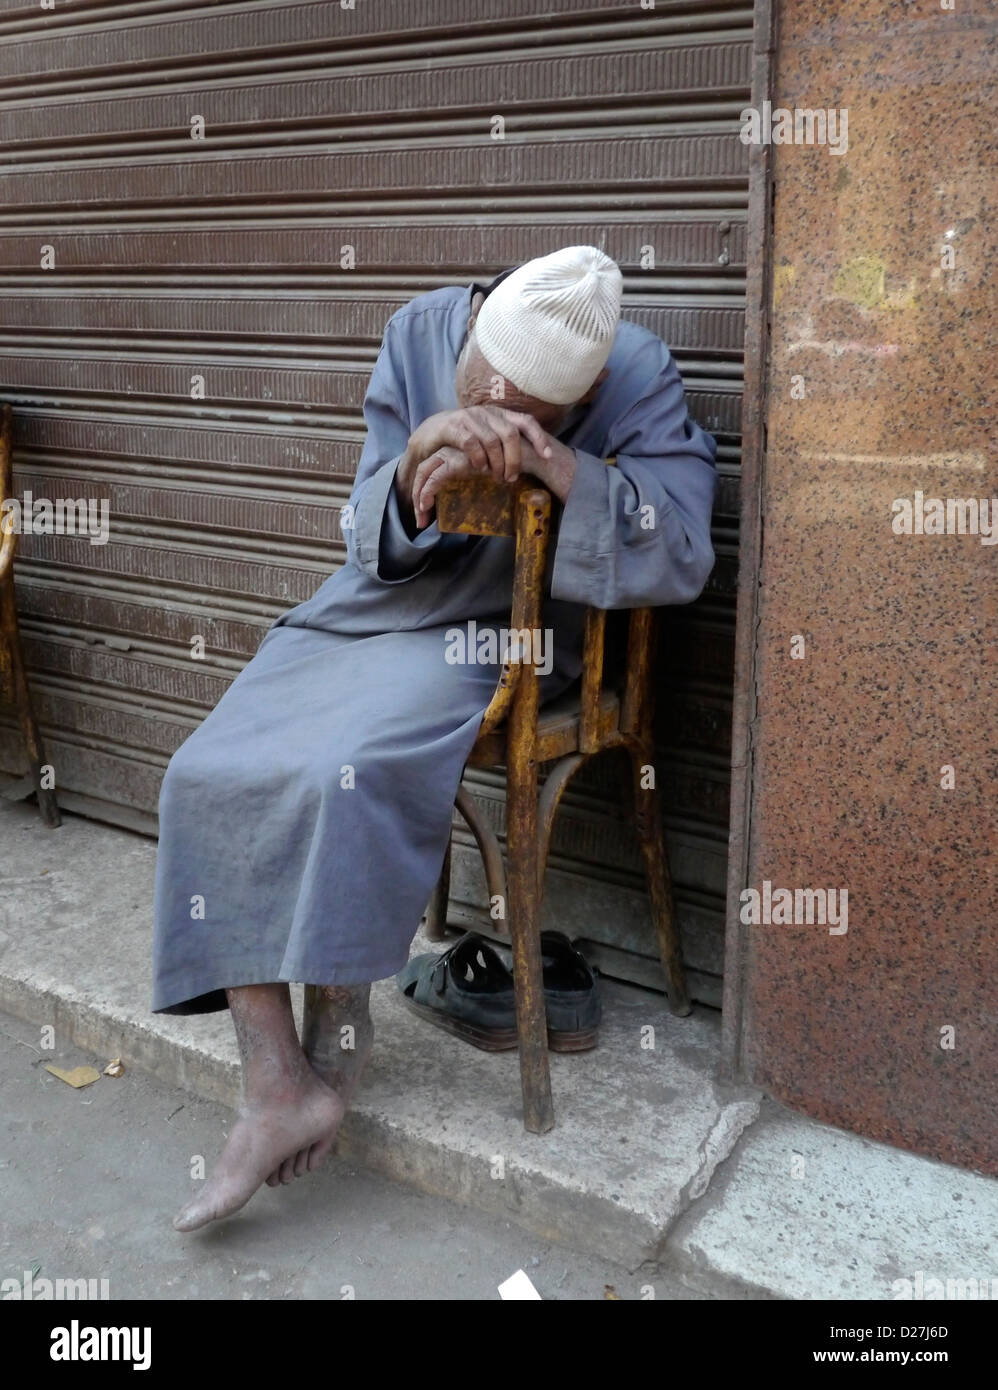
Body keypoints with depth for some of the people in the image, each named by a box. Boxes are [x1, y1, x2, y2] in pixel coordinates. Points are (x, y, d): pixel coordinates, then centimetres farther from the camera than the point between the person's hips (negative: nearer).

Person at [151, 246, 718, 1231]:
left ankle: (341, 1012, -4)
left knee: (343, 773, -31)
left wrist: (555, 463, -33)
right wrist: (414, 469, -25)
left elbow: (680, 559, -22)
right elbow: (374, 545, -2)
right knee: (208, 777, -15)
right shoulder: (421, 332, -5)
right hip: (380, 605, 5)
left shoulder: (637, 380, -13)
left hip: (496, 631, -4)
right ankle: (274, 1089, -13)